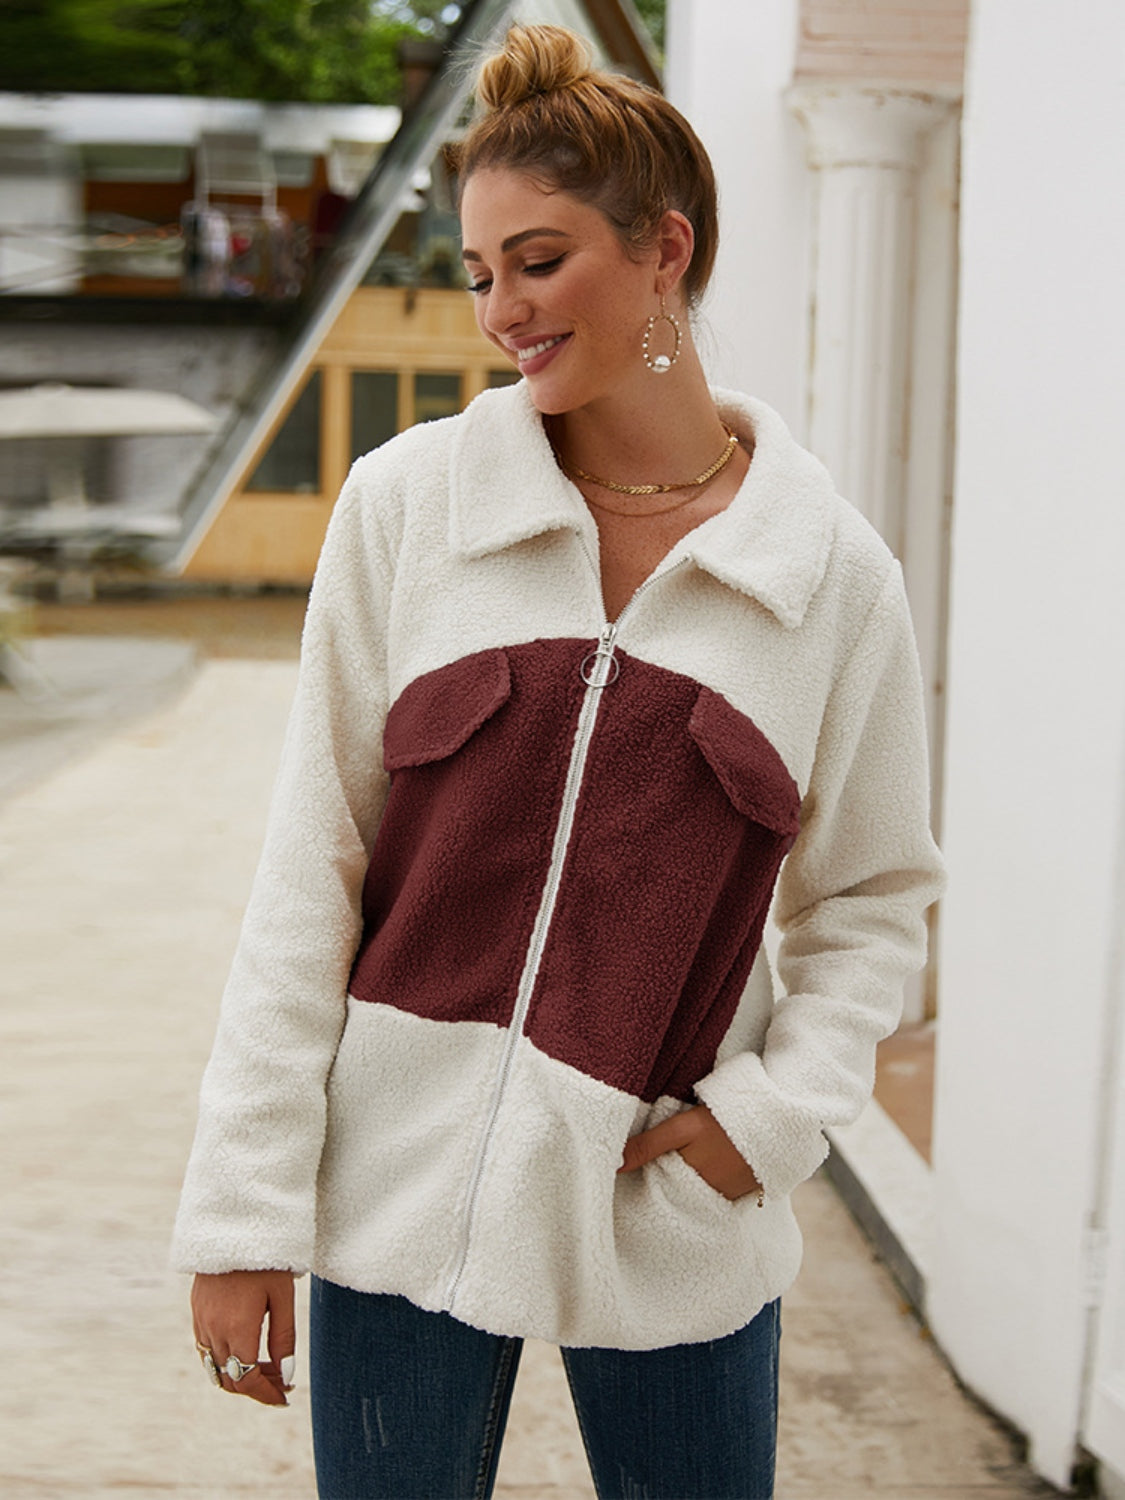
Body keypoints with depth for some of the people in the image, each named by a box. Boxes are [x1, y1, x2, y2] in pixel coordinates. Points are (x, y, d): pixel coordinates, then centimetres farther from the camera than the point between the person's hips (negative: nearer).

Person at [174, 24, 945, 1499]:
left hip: (673, 1217, 0)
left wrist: (779, 1105, -8)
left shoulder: (835, 574, -2)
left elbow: (873, 895, 8)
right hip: (399, 1188, 0)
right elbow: (311, 868, -2)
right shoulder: (407, 502, -2)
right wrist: (245, 1204, -4)